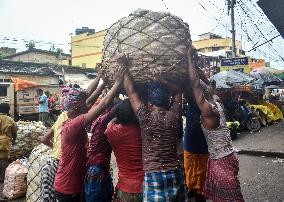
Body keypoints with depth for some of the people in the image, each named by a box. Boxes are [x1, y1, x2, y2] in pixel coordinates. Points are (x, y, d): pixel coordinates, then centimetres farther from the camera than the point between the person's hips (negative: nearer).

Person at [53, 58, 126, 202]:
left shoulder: (71, 122, -1)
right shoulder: (74, 125, -26)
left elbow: (89, 102, 6)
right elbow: (103, 105, -31)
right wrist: (118, 82, -24)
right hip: (67, 189, -9)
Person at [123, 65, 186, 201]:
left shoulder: (146, 117, -12)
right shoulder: (174, 116, -4)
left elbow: (130, 90, -4)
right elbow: (178, 92, 12)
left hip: (154, 176, -3)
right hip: (176, 174, 4)